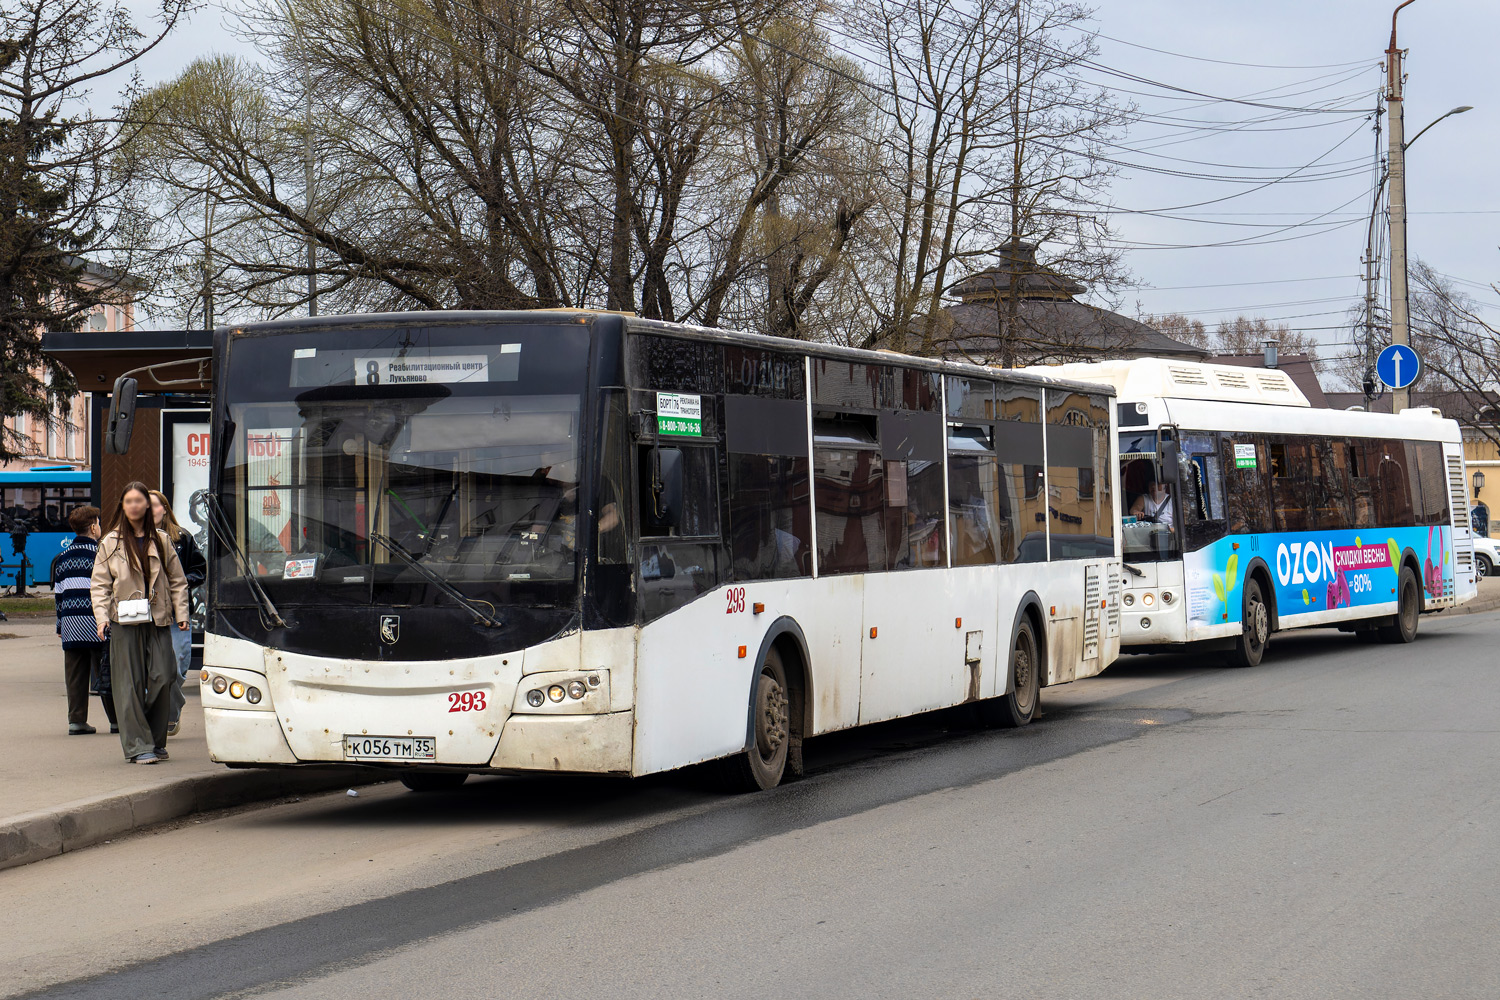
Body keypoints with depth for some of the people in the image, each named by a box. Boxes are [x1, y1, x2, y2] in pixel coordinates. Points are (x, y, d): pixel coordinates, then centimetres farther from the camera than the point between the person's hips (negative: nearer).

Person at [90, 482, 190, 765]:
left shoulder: (161, 540, 10)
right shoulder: (111, 543, 5)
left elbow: (177, 580, 14)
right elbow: (99, 584, 4)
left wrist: (181, 613, 3)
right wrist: (101, 617, -9)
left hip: (157, 620, 2)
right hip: (124, 623, -2)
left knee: (162, 679, -4)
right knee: (130, 684, -4)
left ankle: (156, 741, 11)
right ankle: (138, 746, -2)